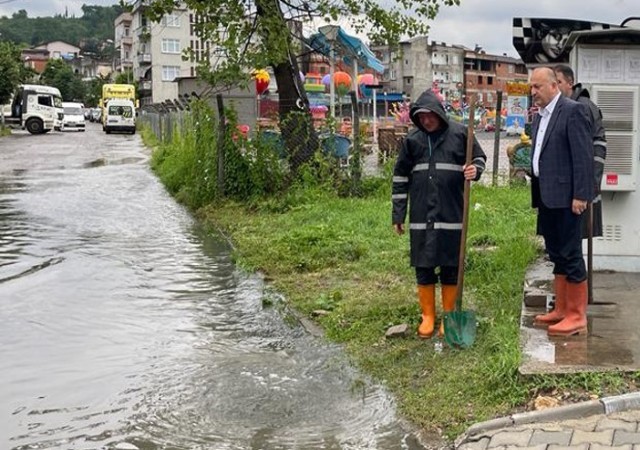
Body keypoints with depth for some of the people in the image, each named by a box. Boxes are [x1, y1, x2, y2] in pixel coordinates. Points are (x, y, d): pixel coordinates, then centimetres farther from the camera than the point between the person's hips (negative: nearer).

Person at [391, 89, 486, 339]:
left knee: (450, 267, 6)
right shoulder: (412, 139, 4)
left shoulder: (460, 133, -1)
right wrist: (398, 214, 7)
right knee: (423, 267, 6)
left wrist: (475, 169, -14)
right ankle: (428, 316, 19)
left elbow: (479, 157, 11)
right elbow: (401, 177, 9)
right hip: (421, 215, 2)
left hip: (451, 214, -1)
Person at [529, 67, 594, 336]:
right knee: (557, 255, 15)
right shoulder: (539, 116, 16)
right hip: (546, 197, 9)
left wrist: (581, 195, -19)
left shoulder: (572, 111, -10)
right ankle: (561, 309, 24)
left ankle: (577, 317, 4)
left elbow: (584, 155, -15)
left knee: (570, 256, -3)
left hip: (565, 197, -9)